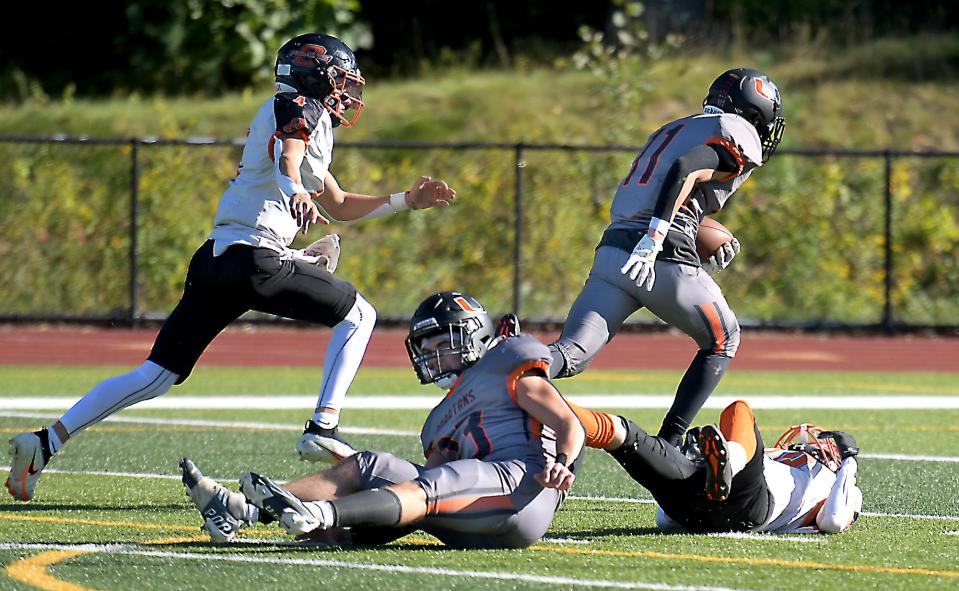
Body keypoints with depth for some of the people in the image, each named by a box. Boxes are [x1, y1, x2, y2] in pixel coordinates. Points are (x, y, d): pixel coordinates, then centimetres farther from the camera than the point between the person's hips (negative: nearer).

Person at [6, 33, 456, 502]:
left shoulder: (296, 114, 30)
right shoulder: (300, 107, 2)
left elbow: (339, 206, 38)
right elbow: (286, 159, -22)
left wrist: (409, 201, 36)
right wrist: (296, 193, -43)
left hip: (215, 257, 9)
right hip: (256, 257, -9)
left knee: (158, 375, 6)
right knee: (358, 315, 7)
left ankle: (47, 442, -4)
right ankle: (323, 428, -5)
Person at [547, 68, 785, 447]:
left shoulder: (672, 130, 29)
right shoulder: (738, 135, 3)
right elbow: (687, 170, -15)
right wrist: (655, 238, -23)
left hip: (612, 251, 6)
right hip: (665, 257, -6)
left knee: (569, 356, -4)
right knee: (723, 341, 18)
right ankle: (668, 445, 11)